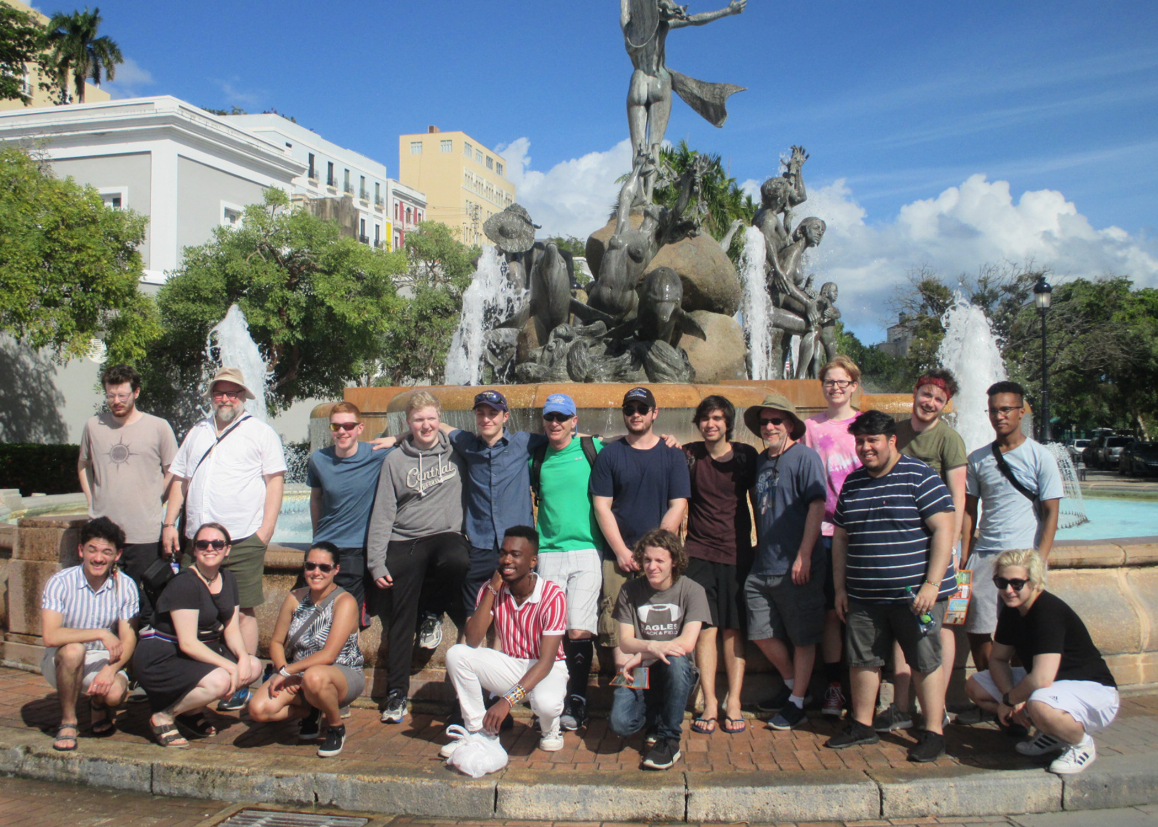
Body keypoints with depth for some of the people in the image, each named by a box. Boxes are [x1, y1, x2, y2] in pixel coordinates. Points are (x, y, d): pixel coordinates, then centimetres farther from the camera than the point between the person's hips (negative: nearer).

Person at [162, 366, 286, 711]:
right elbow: (180, 480, 21)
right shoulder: (197, 433, 19)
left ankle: (241, 686, 2)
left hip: (243, 539, -5)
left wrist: (266, 529, -10)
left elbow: (275, 480, -2)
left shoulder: (260, 433, 4)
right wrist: (170, 524, 10)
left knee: (243, 611, -3)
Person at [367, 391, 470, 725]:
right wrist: (376, 562, -3)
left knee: (458, 561, -36)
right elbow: (382, 514, 4)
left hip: (445, 534, 0)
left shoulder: (455, 452, 6)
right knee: (400, 621, 0)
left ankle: (433, 608, -7)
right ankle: (396, 694, 11)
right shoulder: (395, 460, 5)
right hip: (404, 544, 1)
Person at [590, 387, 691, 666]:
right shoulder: (609, 454, 8)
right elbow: (602, 507, 3)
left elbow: (677, 507, 2)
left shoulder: (672, 454, 7)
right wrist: (622, 552, -6)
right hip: (618, 557, 0)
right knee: (618, 628, -4)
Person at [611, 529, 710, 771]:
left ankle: (669, 740, -16)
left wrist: (641, 655, -17)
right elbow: (625, 641, -3)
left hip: (677, 674, -1)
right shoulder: (630, 591, 1)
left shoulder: (691, 590, -5)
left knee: (676, 660, -37)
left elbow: (687, 643, -16)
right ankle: (656, 718, 13)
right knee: (620, 723, -26)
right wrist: (653, 646, -25)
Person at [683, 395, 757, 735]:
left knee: (734, 630, 3)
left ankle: (734, 703, 10)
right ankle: (709, 703, 4)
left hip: (736, 552, 1)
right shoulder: (688, 455, 2)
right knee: (706, 628, -3)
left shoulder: (746, 454, 4)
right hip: (699, 552, 0)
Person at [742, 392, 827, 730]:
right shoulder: (761, 461, 14)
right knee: (761, 634, 11)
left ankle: (797, 703, 17)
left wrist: (803, 556, -18)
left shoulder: (805, 456, -8)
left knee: (802, 638, 5)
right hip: (762, 568, 7)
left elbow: (817, 506, -15)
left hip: (797, 569, -7)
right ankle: (791, 683, 33)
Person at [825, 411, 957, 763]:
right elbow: (840, 538, 16)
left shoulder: (919, 476, -7)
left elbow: (943, 529, -11)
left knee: (925, 663, 2)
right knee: (861, 660, 11)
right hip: (863, 597, 6)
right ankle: (862, 725, 26)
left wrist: (932, 583, -16)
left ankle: (934, 733, 13)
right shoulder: (852, 483, 11)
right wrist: (840, 588, 12)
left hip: (914, 594, -5)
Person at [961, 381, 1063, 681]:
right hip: (983, 556, 3)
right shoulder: (978, 459, 10)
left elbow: (1051, 514, -3)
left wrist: (1038, 563, -11)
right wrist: (965, 559, 6)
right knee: (976, 632, 1)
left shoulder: (1040, 457, -1)